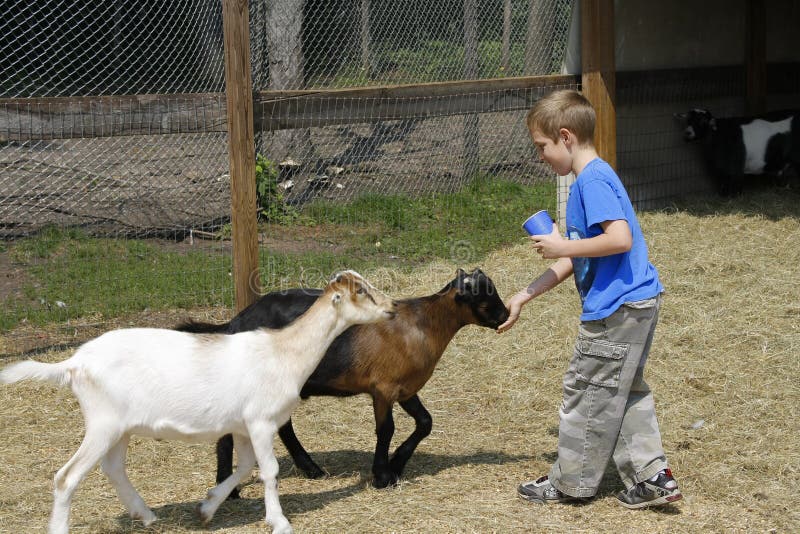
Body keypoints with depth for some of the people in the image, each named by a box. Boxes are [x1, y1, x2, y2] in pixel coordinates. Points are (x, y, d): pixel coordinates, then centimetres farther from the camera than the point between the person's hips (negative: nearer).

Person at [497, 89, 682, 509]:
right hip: (638, 302, 10)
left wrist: (562, 246, -17)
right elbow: (575, 260, 19)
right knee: (626, 391, 17)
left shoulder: (593, 181, -16)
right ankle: (651, 476, 16)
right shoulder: (591, 179, 16)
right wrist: (524, 297, 20)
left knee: (588, 392, 4)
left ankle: (570, 482, 16)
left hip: (617, 308, -10)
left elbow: (620, 239, -28)